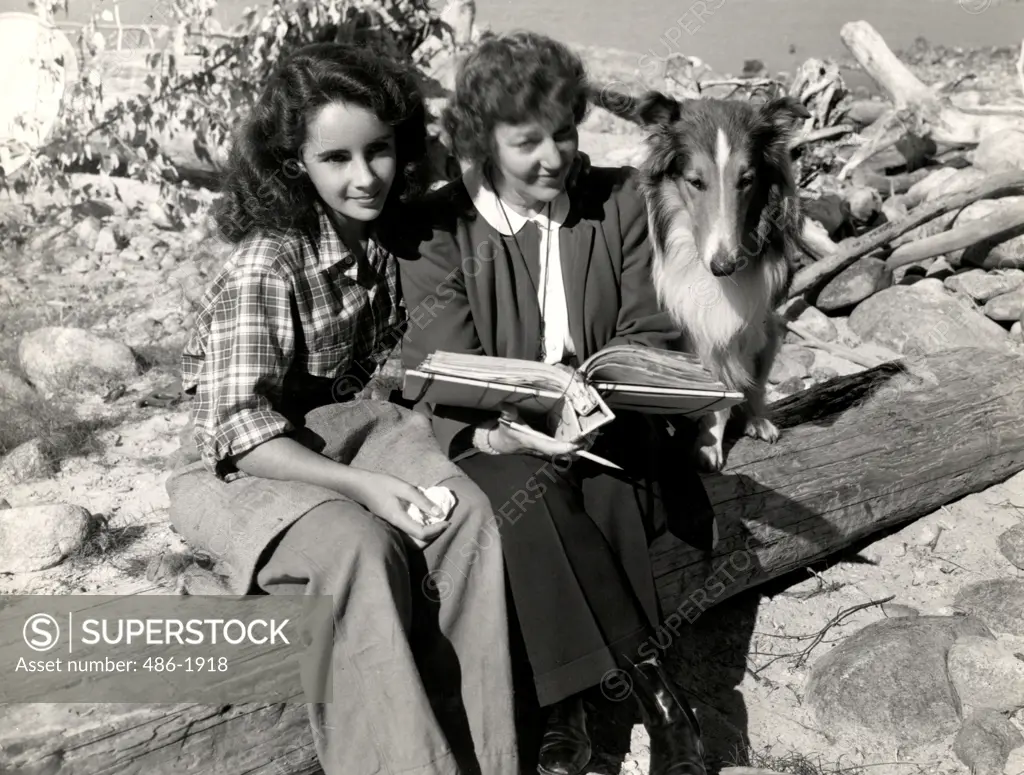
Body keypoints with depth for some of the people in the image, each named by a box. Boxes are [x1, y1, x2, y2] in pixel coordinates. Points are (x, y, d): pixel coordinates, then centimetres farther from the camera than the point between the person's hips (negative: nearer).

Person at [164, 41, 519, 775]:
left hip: (353, 425, 5)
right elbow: (240, 429, -22)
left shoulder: (388, 238, 0)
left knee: (467, 510, -24)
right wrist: (362, 485, -29)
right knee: (362, 548, -34)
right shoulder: (265, 266, -19)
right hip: (251, 466, -5)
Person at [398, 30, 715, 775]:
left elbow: (651, 335, 3)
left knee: (606, 492, -32)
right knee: (528, 494, -33)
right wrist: (502, 433, -33)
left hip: (606, 426, 2)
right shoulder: (440, 229, -4)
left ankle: (570, 705, -19)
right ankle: (647, 678, -21)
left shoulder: (620, 199, 4)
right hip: (502, 439, -1)